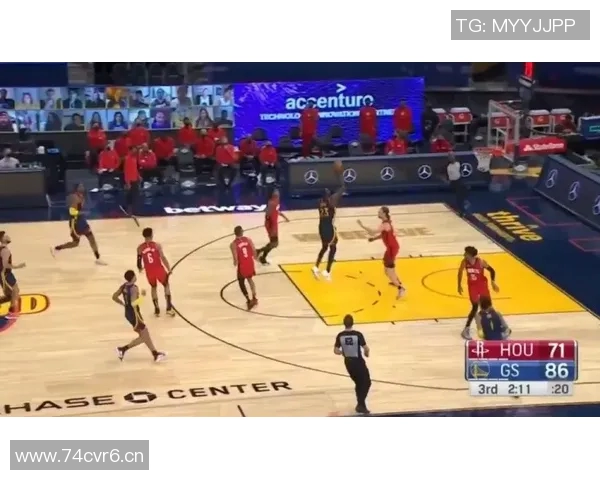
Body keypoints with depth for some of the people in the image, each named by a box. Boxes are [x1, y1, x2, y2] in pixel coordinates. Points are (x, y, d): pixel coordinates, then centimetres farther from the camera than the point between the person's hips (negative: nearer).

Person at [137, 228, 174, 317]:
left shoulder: (140, 247, -4)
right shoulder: (157, 245, -12)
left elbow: (139, 260, 3)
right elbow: (163, 258, -14)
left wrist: (140, 268, 25)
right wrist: (169, 269, -6)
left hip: (149, 271, 2)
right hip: (159, 269, -2)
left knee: (153, 287, 26)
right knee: (166, 285, 20)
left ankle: (156, 309, 24)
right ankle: (169, 308, 12)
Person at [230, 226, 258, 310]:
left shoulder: (233, 244, -14)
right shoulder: (248, 240, -3)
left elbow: (235, 258, -18)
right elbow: (254, 251, -5)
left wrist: (235, 263, 3)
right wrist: (254, 257, 16)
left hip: (242, 265, -4)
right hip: (250, 263, 4)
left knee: (241, 282, 17)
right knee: (250, 279, 30)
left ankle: (249, 301, 6)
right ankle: (254, 298, 31)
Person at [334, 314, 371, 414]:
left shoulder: (340, 335, -7)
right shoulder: (358, 334, -18)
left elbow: (335, 351, -3)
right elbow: (366, 349, -19)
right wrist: (366, 353, 4)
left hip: (348, 362, 5)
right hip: (358, 362, -5)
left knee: (358, 383, 23)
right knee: (366, 383, 10)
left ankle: (360, 404, 27)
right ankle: (361, 405, 2)